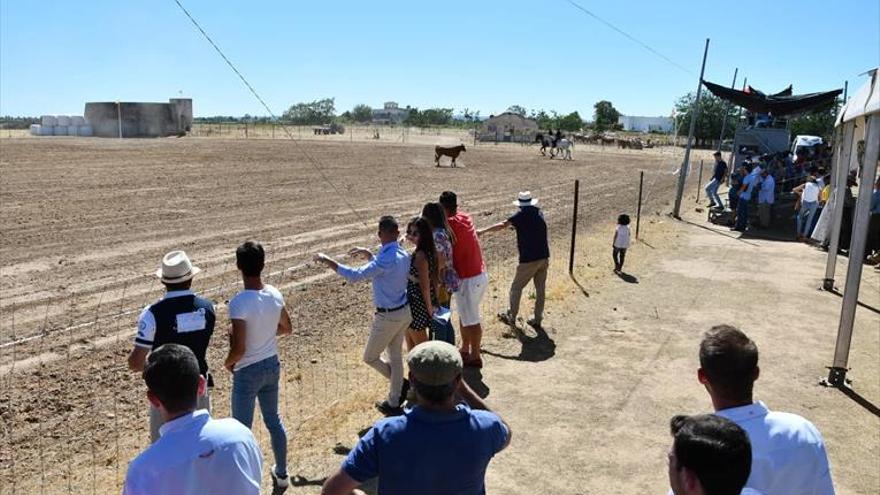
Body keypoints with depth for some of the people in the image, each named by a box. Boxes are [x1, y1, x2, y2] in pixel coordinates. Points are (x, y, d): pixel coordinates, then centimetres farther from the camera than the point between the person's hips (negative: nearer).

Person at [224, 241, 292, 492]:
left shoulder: (239, 303, -26)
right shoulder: (275, 294, -7)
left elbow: (239, 349, -23)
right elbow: (286, 329, 9)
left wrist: (227, 363, -3)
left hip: (248, 372, -6)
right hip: (272, 365, 6)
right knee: (273, 420, 22)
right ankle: (281, 474, 37)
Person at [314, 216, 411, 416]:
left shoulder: (386, 259, -28)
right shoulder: (403, 255, 0)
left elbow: (355, 275, -33)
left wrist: (327, 261, -26)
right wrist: (368, 254, 14)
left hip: (388, 316, -9)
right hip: (404, 311, 9)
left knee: (370, 357, 13)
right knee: (395, 356, 19)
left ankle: (402, 385, 19)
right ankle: (394, 403, 31)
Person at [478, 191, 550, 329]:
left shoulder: (521, 215, -10)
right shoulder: (539, 214, 9)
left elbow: (503, 225, -19)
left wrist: (483, 231, -18)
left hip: (529, 259, -6)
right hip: (544, 257, 6)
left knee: (516, 288, 9)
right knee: (541, 288, 12)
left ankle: (511, 317, 18)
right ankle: (538, 319, 18)